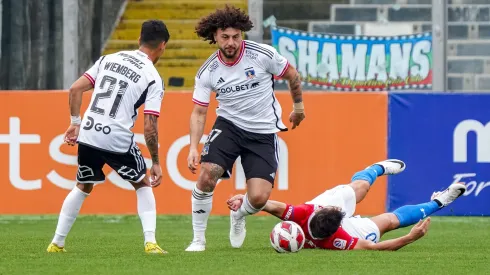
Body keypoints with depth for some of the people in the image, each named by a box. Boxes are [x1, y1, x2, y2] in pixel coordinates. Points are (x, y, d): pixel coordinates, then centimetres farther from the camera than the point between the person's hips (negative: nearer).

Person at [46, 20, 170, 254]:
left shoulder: (109, 59, 12)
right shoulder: (153, 79, -2)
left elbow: (75, 89, 7)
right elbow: (150, 127, -7)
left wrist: (75, 123, 16)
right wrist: (155, 163, 1)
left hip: (88, 135, 4)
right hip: (118, 141, -4)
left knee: (83, 187, 25)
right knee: (143, 185, 18)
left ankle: (57, 243, 25)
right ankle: (150, 242, 5)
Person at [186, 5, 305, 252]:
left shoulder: (263, 55, -16)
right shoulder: (207, 72, -9)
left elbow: (292, 76, 3)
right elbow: (198, 112, -4)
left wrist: (298, 106, 17)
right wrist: (193, 147, -18)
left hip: (263, 133, -1)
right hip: (229, 126, 1)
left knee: (259, 198, -12)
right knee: (206, 176, -22)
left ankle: (239, 216, 27)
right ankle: (198, 239, -3)